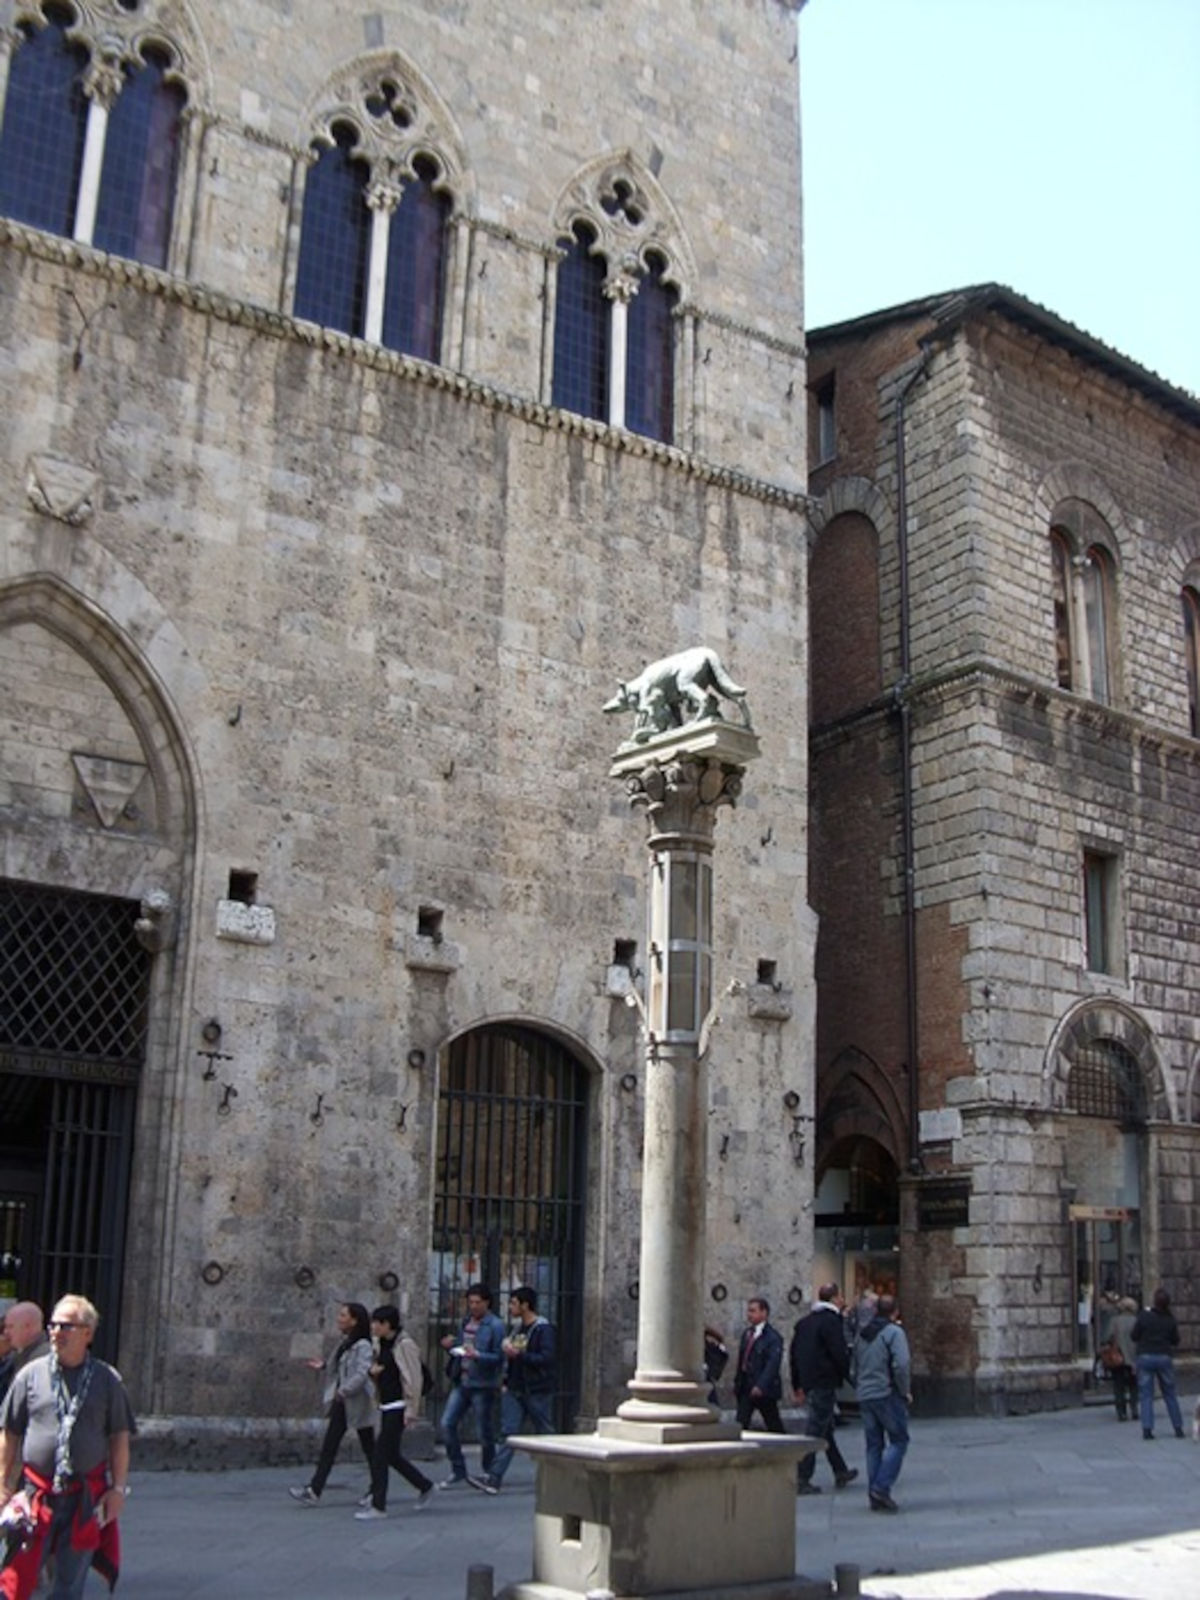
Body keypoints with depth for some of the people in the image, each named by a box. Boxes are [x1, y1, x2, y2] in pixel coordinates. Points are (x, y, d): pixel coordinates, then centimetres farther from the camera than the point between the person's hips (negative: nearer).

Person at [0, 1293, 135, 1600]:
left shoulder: (107, 1379, 1)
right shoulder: (31, 1374, 1)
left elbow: (119, 1437, 4)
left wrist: (118, 1488, 0)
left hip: (87, 1496, 0)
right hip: (38, 1491, 0)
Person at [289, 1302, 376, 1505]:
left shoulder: (363, 1346, -17)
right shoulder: (345, 1343, 10)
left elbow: (362, 1374, -27)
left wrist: (344, 1391, -26)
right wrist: (323, 1366, 4)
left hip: (356, 1403, -9)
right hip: (341, 1403, 9)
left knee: (368, 1447, 3)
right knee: (329, 1445, 7)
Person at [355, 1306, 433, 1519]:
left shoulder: (405, 1345, -14)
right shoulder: (380, 1344, 12)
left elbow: (413, 1378, -16)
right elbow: (377, 1367, 25)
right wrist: (373, 1370, 0)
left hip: (398, 1406, -9)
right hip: (386, 1406, 9)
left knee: (381, 1454, -7)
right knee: (391, 1454, 13)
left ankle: (378, 1505, 0)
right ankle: (425, 1486, 28)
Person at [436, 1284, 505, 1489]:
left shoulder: (495, 1326, -9)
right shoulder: (466, 1321, 12)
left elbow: (499, 1357, -13)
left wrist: (477, 1355, -27)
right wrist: (450, 1346, -2)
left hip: (483, 1385, -7)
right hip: (462, 1382, 7)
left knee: (484, 1432, 3)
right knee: (447, 1424, -1)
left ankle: (489, 1474, 21)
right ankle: (458, 1473, 11)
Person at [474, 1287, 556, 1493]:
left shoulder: (543, 1330, -12)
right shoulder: (518, 1328, 13)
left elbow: (548, 1358, -23)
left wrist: (518, 1354, -23)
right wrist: (507, 1381, 14)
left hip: (537, 1391, -7)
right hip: (514, 1390, 7)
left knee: (545, 1434, 6)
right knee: (508, 1434, -2)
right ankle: (493, 1479, -8)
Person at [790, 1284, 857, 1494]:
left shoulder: (804, 1322, 13)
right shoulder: (831, 1321, -13)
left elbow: (793, 1355, 16)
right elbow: (840, 1355, -19)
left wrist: (797, 1386, 21)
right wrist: (851, 1377, -3)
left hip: (809, 1382, 9)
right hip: (825, 1383, -9)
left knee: (826, 1428, 19)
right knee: (816, 1431, -5)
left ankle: (841, 1472, 32)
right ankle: (801, 1480, -5)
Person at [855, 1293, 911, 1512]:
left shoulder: (863, 1335, 16)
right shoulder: (894, 1332, -7)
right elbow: (901, 1364, -18)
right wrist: (905, 1391, -8)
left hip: (864, 1396, 7)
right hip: (887, 1395, -7)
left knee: (873, 1445, 10)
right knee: (898, 1440, 0)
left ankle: (875, 1496, 8)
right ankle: (881, 1488, -11)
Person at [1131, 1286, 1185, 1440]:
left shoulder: (1143, 1315, -10)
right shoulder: (1170, 1318, -3)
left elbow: (1134, 1336, -6)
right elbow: (1176, 1340, 5)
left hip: (1145, 1357, -2)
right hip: (1164, 1357, 2)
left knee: (1146, 1394, 3)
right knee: (1170, 1394, 13)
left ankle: (1147, 1429, -5)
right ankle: (1178, 1428, 15)